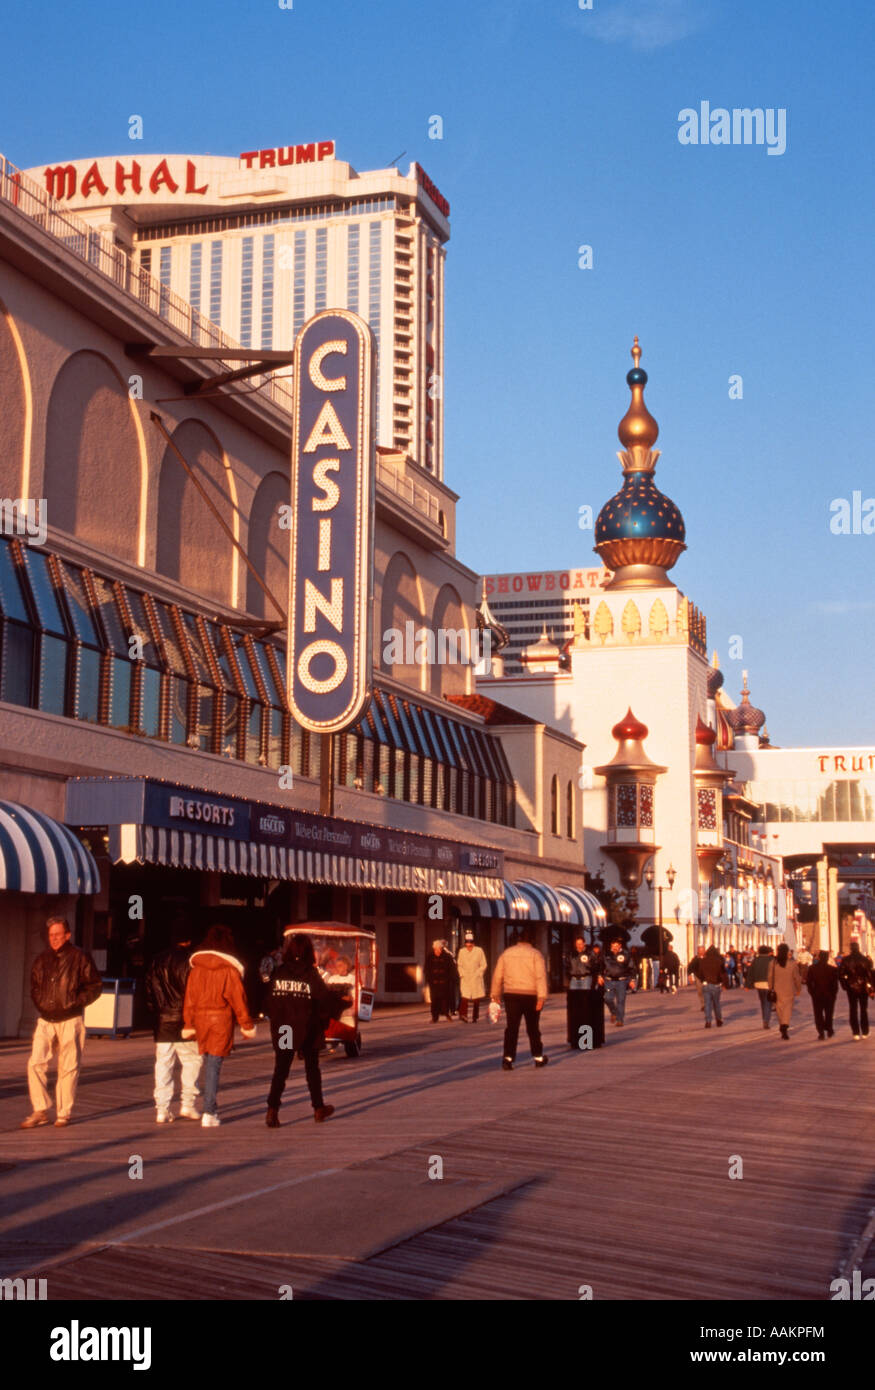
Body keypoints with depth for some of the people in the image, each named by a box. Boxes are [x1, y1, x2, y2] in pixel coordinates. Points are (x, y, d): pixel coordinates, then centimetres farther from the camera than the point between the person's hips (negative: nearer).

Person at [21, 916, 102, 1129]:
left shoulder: (80, 957, -4)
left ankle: (63, 1114, 10)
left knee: (68, 1068, 0)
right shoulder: (43, 959, 9)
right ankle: (40, 1111, 3)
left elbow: (95, 985, -1)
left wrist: (76, 1003, -9)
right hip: (46, 1020, 4)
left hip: (70, 1021, -4)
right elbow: (34, 985, 21)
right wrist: (39, 1005, 6)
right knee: (35, 1063, -7)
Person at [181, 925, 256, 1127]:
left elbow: (189, 997, 5)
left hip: (200, 1019, 4)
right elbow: (238, 998, -7)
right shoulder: (229, 970, -9)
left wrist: (189, 1024, 11)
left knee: (209, 1063, 17)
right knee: (214, 1065, -3)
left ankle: (212, 1109, 22)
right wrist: (247, 1025, 2)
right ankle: (209, 1114, -5)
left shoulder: (196, 968, 2)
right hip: (221, 1020, -4)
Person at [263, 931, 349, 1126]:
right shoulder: (310, 974, -10)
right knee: (312, 1068, 14)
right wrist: (343, 1000, 11)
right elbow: (325, 998, -7)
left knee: (281, 1070, 3)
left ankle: (272, 1110, -12)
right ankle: (318, 1108, 24)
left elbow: (268, 1002, 0)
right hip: (307, 1030, -1)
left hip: (282, 1029, 1)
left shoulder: (278, 973, -3)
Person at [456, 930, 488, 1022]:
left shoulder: (479, 951, -1)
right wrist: (462, 974, 1)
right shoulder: (462, 951, 7)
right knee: (464, 997, -16)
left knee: (476, 999, 4)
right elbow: (459, 965, 14)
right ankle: (463, 1015, -22)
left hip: (476, 979, 0)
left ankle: (475, 1017, 12)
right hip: (465, 979, 1)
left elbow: (483, 965, 2)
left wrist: (477, 975, -4)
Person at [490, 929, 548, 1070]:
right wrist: (541, 997, -16)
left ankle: (508, 1058, -10)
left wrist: (495, 995, 13)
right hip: (530, 995, -2)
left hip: (511, 995, 2)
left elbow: (497, 976, 8)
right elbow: (541, 976, -11)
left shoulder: (506, 953, 9)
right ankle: (538, 1058, 22)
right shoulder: (535, 954, -1)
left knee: (512, 1028, 1)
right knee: (533, 1028, 12)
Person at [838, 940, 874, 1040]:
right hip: (863, 988, 0)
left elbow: (841, 974, -6)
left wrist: (844, 985, 4)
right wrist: (870, 986, -1)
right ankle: (865, 1032, 17)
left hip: (851, 988, 0)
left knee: (853, 1010, 5)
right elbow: (870, 973, -8)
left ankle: (856, 1033, -2)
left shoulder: (845, 960, -7)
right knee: (864, 1010, 13)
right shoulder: (865, 959, -7)